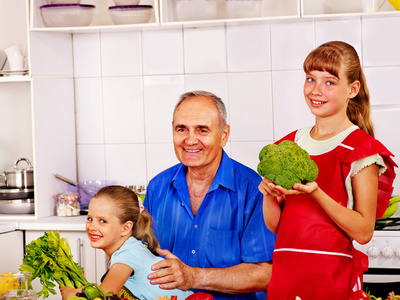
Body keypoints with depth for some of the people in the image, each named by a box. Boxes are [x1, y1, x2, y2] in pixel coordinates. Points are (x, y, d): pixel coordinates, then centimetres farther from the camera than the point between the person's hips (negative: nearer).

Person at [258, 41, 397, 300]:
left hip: (333, 277, -4)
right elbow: (274, 225, 11)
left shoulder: (360, 148, -6)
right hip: (284, 271, 5)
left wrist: (315, 193, -23)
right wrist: (269, 193, -10)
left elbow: (363, 232, -12)